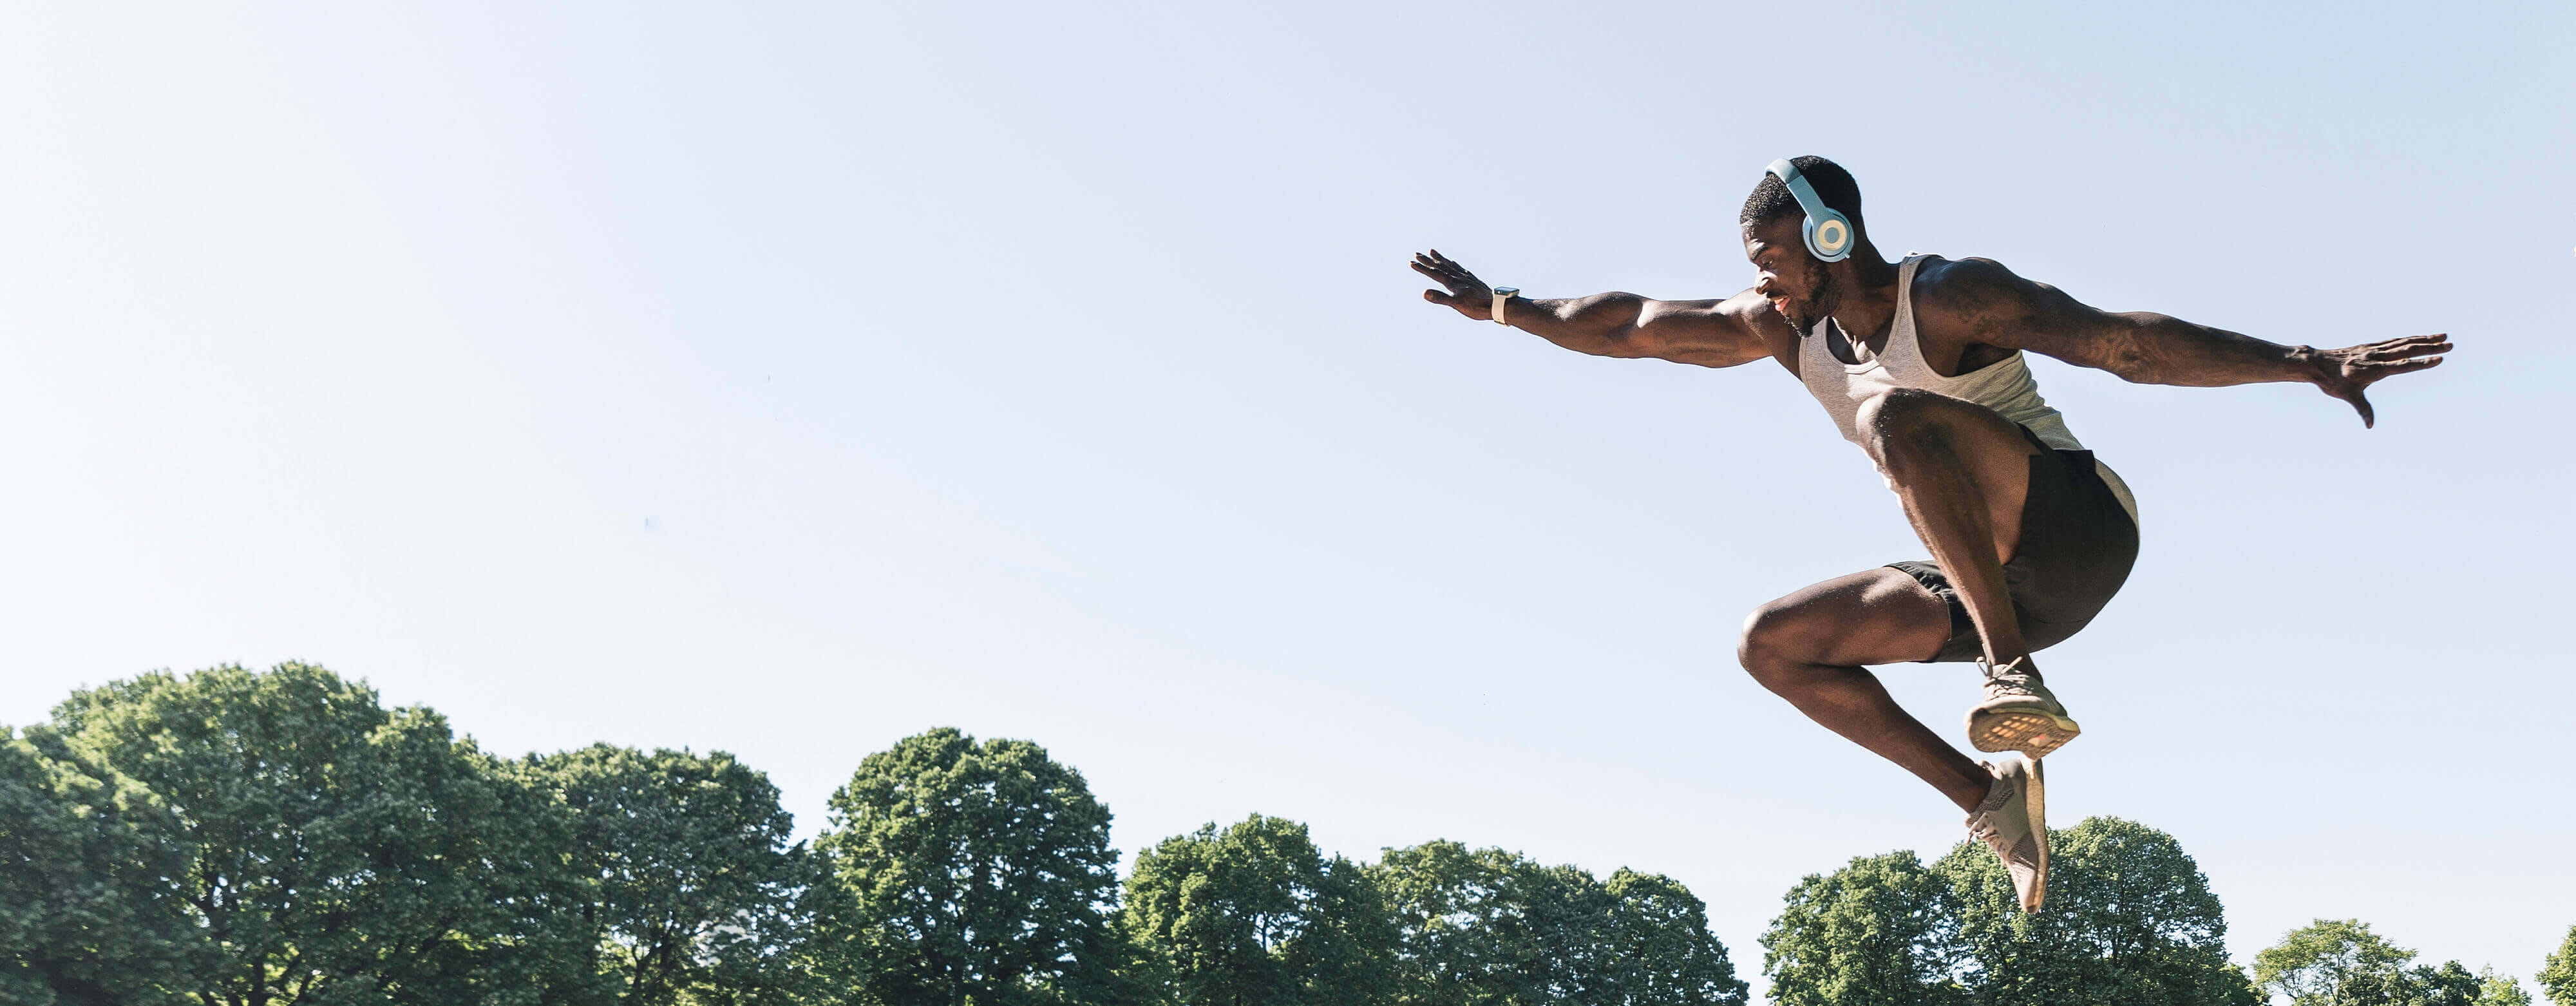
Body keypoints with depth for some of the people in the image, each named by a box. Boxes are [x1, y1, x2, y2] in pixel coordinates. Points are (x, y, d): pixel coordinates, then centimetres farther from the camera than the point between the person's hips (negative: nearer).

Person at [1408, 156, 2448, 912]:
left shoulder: (1949, 297, -14)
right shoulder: (1790, 331, 7)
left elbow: (2129, 342, -21)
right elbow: (1633, 325, 13)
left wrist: (2310, 364, -27)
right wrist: (1502, 306, 16)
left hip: (2078, 531, -8)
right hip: (1994, 585, 8)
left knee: (1898, 414, -32)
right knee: (1773, 644, 3)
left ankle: (2015, 677, -35)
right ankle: (1990, 800, 0)